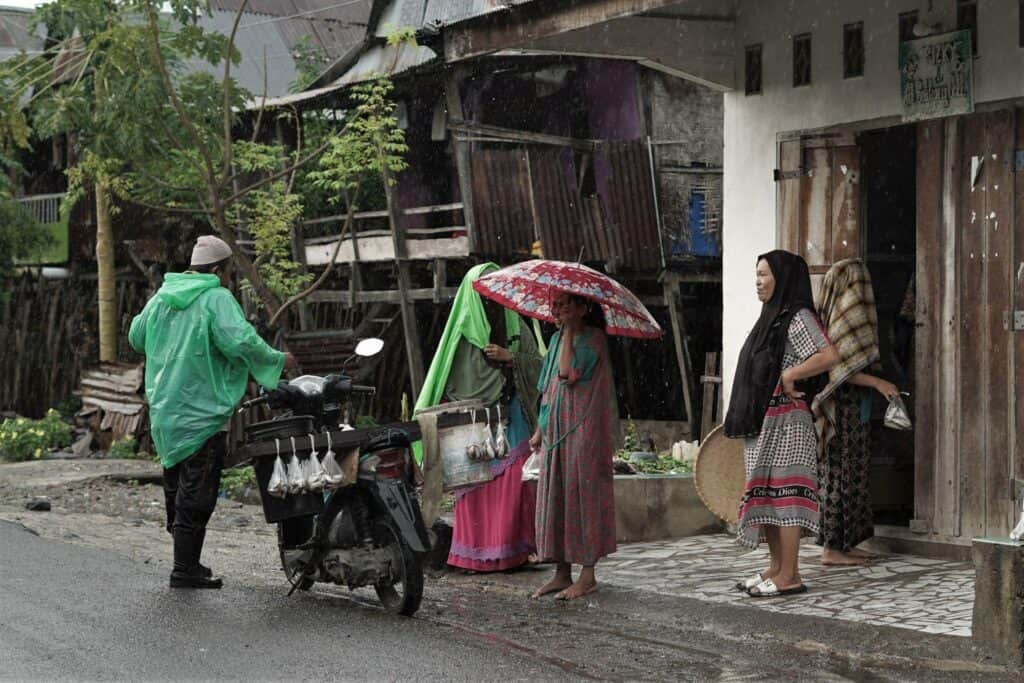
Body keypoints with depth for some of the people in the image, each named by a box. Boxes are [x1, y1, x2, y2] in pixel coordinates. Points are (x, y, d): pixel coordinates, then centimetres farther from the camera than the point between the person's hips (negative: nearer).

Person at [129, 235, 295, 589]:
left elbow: (136, 337, 21)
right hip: (201, 414, -8)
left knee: (177, 487, 18)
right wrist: (278, 361, -11)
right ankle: (185, 569, -2)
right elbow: (242, 342, -25)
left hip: (163, 411, 8)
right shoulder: (217, 299, -13)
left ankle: (186, 560, 26)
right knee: (197, 494, -3)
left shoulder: (161, 297, 11)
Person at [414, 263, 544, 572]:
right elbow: (450, 377, 3)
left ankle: (512, 550, -3)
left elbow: (537, 365, 9)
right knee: (475, 486, -4)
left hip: (511, 417, 2)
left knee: (512, 484, -6)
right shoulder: (462, 327, 5)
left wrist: (509, 357, -7)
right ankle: (476, 553, -1)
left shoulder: (515, 324, 11)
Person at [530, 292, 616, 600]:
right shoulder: (557, 338, 15)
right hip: (555, 432, 8)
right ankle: (562, 573, 11)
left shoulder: (593, 338, -8)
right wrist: (540, 429, 16)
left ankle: (588, 576, 0)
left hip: (582, 430, -8)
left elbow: (569, 373, -23)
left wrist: (569, 329, -14)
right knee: (554, 497, 6)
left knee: (581, 494, -6)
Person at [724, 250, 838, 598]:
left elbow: (829, 356, -23)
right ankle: (777, 567, 16)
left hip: (784, 420, -10)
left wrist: (789, 376, -17)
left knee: (783, 490, -9)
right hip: (762, 421, 10)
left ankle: (789, 575, -8)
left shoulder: (797, 317, -10)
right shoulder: (771, 317, 19)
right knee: (765, 491, 10)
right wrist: (749, 419, 16)